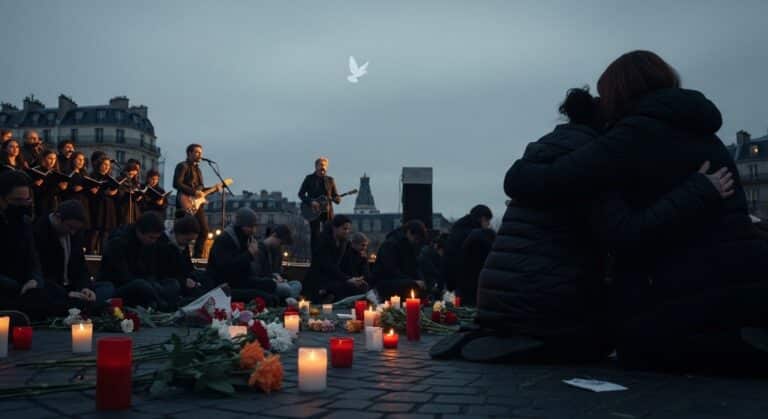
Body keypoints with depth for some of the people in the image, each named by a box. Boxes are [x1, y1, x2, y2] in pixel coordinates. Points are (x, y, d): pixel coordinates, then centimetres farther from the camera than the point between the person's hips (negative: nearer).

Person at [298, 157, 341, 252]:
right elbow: (301, 194, 1)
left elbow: (336, 196, 12)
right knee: (315, 235, -4)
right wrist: (311, 202, -13)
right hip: (314, 211, -3)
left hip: (327, 211, 3)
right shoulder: (309, 178, 4)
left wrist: (337, 199, -12)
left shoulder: (330, 180, 12)